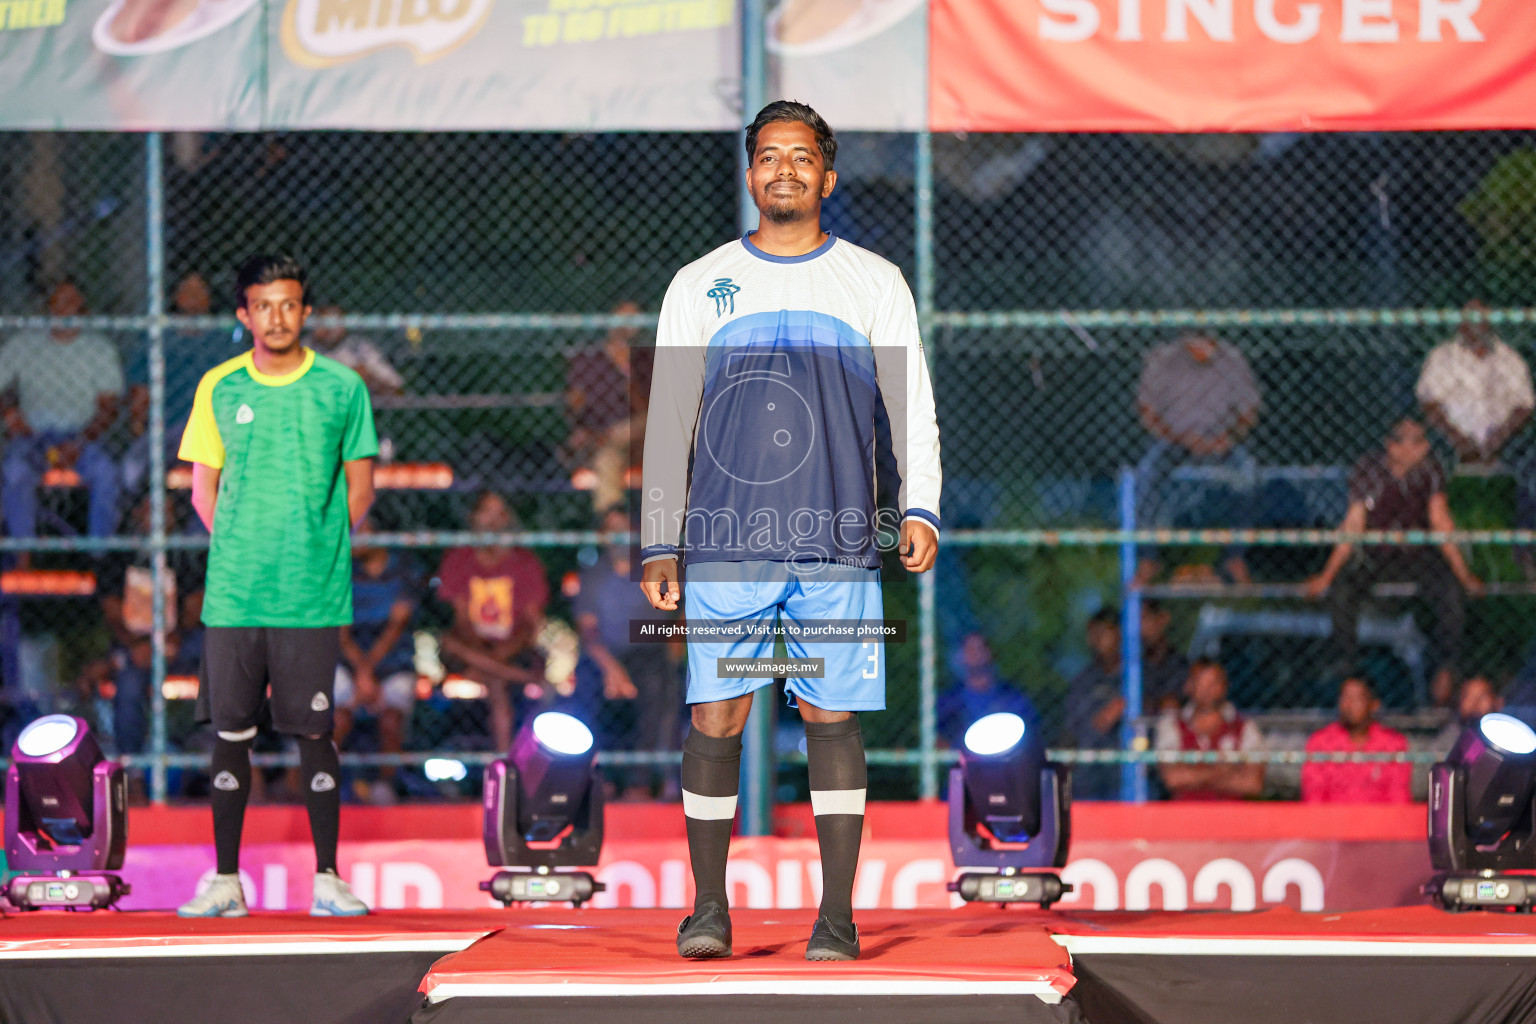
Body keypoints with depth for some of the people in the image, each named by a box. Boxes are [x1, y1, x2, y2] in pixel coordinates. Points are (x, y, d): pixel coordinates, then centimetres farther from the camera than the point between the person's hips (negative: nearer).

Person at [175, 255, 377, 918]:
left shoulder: (341, 388, 2)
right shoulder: (219, 389, 6)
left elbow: (359, 491, 8)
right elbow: (203, 490, 11)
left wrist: (316, 552, 2)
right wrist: (241, 552, 2)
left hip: (313, 597, -1)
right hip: (232, 593, 1)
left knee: (314, 733, -1)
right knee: (231, 732, 2)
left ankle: (327, 881, 5)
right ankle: (227, 882, 7)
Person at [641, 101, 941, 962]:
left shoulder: (875, 283, 10)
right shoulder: (700, 285, 11)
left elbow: (914, 407, 9)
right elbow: (668, 425, 12)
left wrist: (920, 508, -6)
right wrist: (659, 544, 6)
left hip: (838, 544, 0)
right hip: (725, 543, 0)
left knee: (833, 719, -2)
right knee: (715, 719, -3)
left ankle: (837, 917, 2)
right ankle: (709, 908, 6)